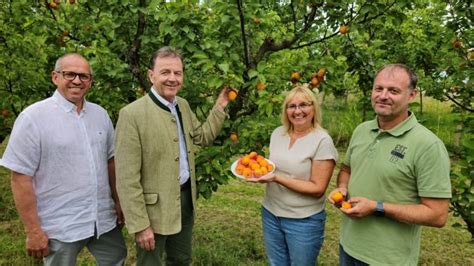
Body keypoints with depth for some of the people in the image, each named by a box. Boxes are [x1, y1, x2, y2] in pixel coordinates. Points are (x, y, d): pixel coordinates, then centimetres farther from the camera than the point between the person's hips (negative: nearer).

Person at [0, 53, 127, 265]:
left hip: (104, 219, 5)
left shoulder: (100, 114, 3)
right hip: (60, 227, -4)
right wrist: (33, 231, -11)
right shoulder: (33, 117, -12)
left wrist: (118, 201, 11)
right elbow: (21, 178, -12)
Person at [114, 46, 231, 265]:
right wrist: (140, 225, -19)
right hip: (154, 208, -6)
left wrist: (219, 107, 4)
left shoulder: (183, 106, 3)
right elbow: (127, 178, -20)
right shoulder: (132, 114, -20)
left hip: (186, 199, 7)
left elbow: (203, 137, 15)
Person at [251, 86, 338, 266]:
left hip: (304, 221, -5)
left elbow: (317, 189, -18)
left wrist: (277, 178, -26)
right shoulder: (278, 133, 1)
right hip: (270, 213, 5)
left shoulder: (322, 141, -16)